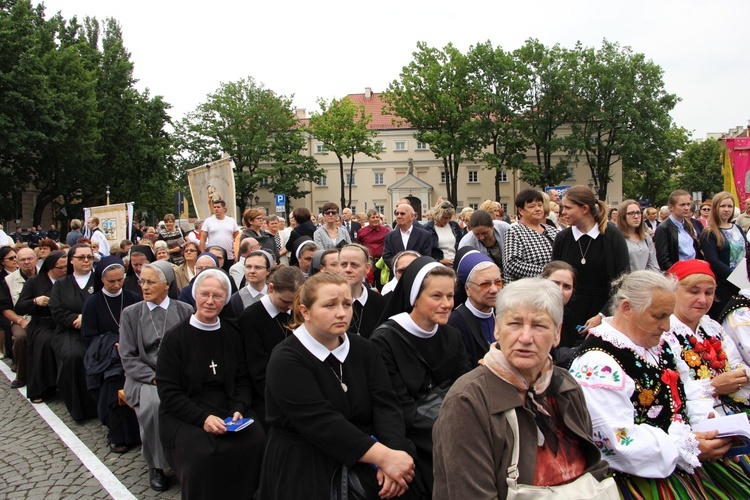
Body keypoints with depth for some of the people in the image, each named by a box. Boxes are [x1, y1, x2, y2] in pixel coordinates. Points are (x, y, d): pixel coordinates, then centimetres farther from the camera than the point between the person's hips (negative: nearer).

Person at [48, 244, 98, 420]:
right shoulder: (61, 284, 19)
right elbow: (56, 312, 6)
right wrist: (76, 319, -10)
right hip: (69, 332, 1)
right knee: (73, 355, -31)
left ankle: (96, 403, -17)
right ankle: (78, 406, -16)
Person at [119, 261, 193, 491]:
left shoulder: (185, 311, 7)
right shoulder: (130, 313, 7)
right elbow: (128, 357, 1)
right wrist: (155, 378, -12)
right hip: (145, 378, 0)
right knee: (153, 402, -32)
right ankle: (155, 465, -11)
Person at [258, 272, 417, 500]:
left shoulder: (363, 349, 6)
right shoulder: (286, 360, -11)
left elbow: (385, 404, -3)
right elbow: (321, 422, -21)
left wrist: (392, 450, -21)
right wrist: (383, 456, -27)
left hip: (363, 461, 4)